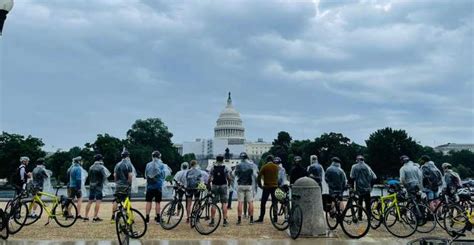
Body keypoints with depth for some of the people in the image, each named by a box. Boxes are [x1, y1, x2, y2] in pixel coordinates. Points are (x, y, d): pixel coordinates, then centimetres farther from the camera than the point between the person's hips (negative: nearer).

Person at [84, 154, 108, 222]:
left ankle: (86, 216, 13)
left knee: (90, 201, 11)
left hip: (91, 186, 6)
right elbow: (105, 177, -15)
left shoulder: (91, 167, 9)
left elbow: (89, 177, 12)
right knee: (98, 201, -4)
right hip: (98, 186, -6)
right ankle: (95, 217, -7)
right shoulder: (101, 167, -10)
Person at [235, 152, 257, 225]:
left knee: (240, 202, 2)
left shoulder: (238, 166, -2)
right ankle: (251, 219, 5)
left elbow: (235, 175, 5)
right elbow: (255, 175, -1)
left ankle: (239, 219, 0)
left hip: (240, 185, 0)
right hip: (249, 185, 0)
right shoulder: (251, 165, -2)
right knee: (250, 202, 6)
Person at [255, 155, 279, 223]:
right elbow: (277, 177, 2)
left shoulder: (264, 167, -6)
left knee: (263, 203, 5)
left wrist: (260, 185, 2)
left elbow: (259, 177, -9)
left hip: (267, 187, -2)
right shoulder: (276, 167, 2)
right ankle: (275, 218, 9)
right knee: (274, 203, 10)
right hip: (275, 186, 3)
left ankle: (261, 219, 3)